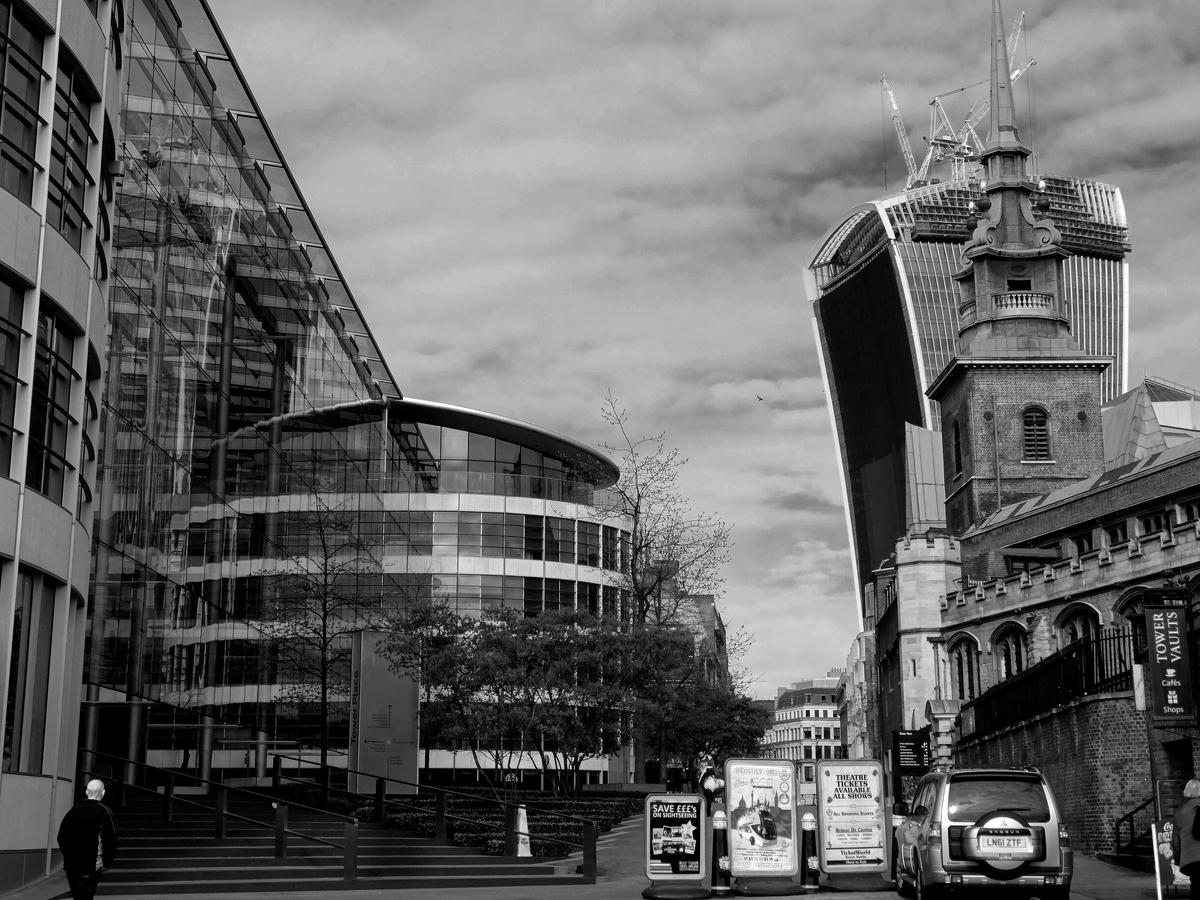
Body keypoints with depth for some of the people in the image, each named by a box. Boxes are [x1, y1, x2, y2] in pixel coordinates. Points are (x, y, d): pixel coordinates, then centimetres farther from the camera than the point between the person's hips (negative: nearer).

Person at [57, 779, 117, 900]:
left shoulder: (75, 809, 6)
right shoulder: (104, 812, -9)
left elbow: (61, 835, 11)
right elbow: (110, 839, -12)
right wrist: (107, 861, 0)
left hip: (71, 864, 5)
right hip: (91, 866, -5)